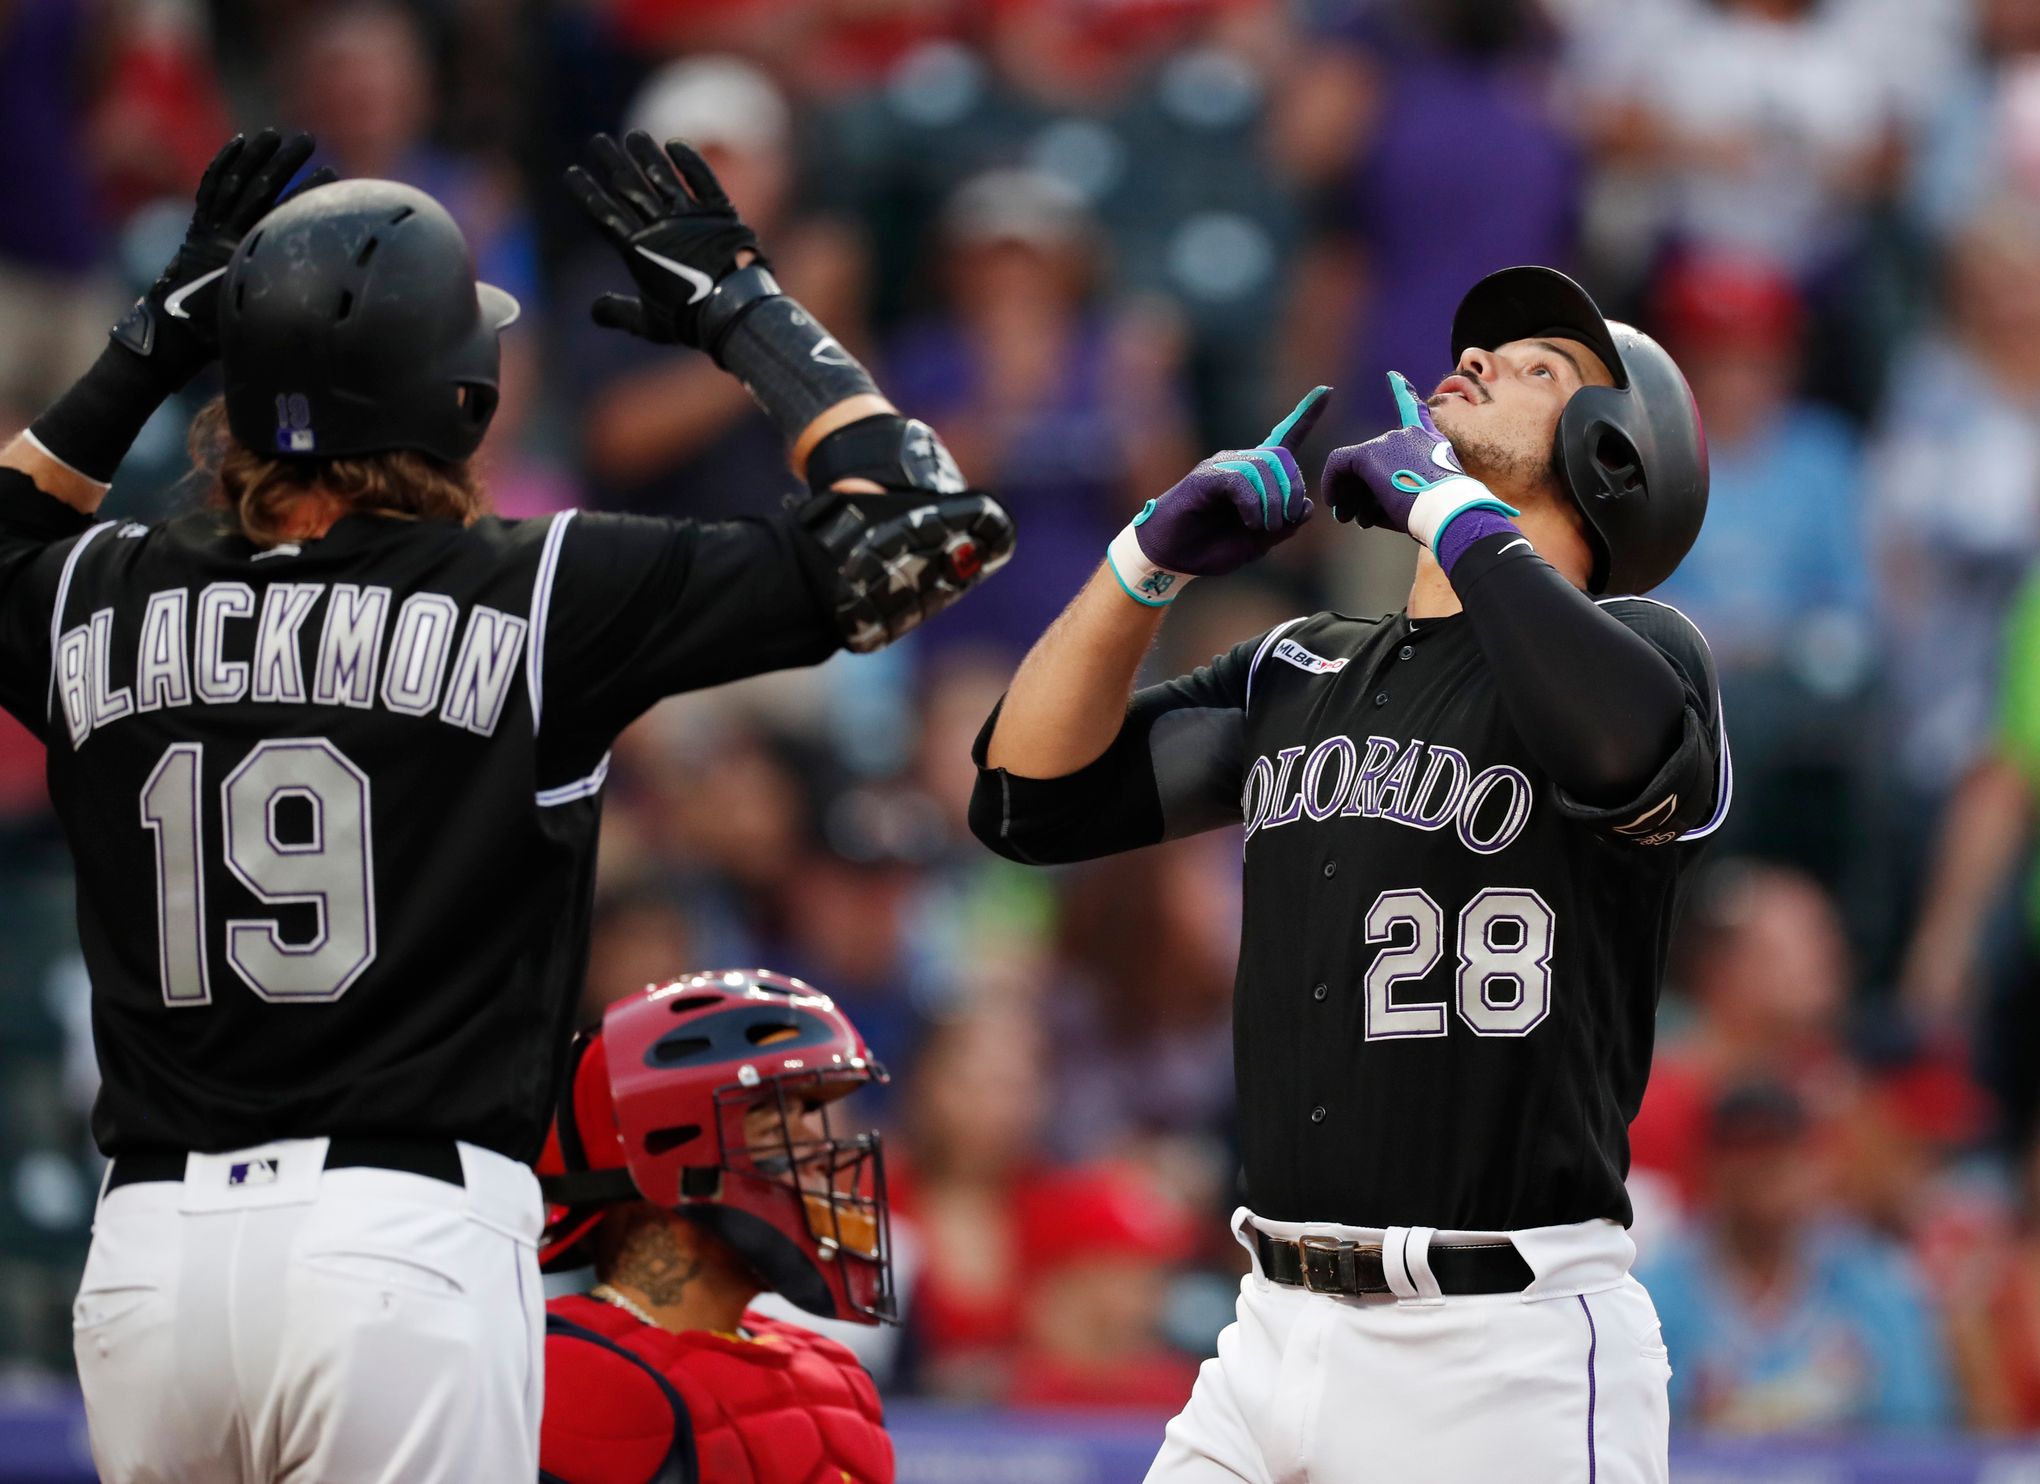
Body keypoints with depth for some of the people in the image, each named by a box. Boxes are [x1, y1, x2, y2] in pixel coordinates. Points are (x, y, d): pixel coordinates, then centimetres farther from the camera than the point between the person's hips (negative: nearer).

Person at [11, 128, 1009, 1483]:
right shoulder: (541, 595, -3)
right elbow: (922, 528, 2)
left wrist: (152, 346, 32)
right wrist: (747, 311, 14)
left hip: (146, 1252, 5)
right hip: (406, 1233, -4)